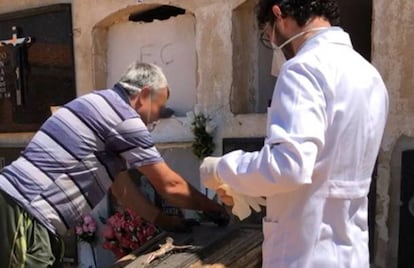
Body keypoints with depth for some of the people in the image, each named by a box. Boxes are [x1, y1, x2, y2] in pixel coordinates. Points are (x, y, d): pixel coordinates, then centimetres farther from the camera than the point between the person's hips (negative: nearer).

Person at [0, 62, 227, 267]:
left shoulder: (105, 106, 16)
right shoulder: (125, 118, -14)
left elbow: (120, 184, 20)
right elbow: (170, 186, -8)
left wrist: (161, 219, 22)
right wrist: (212, 207, 8)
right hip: (23, 213, -10)